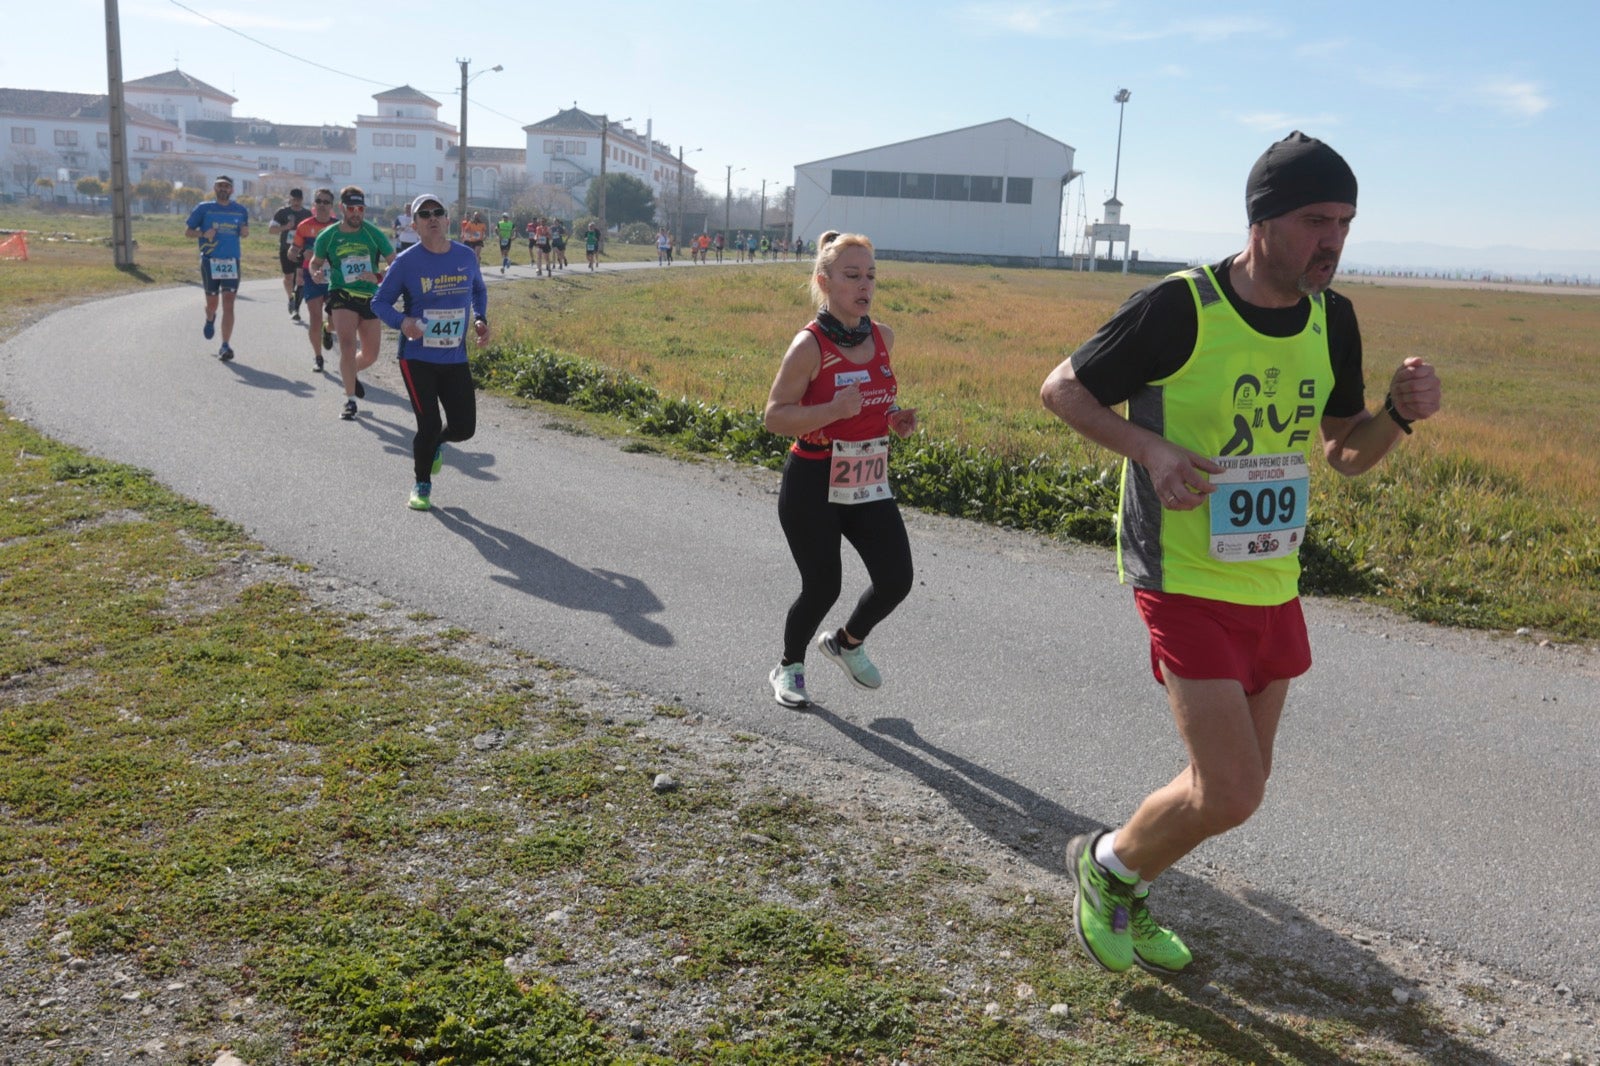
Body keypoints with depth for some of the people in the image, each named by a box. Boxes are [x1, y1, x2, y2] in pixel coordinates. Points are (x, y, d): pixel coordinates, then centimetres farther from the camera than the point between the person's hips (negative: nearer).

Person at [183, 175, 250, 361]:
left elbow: (244, 233, 21)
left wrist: (245, 232, -3)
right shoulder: (203, 208, 2)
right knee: (212, 303, 8)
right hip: (210, 261, -1)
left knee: (228, 304, -6)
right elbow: (187, 231, 5)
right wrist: (204, 234, -14)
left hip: (231, 261, 1)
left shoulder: (240, 210, 8)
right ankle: (210, 320, 45)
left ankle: (225, 346, -5)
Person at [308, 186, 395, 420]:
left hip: (370, 297, 2)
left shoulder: (374, 234, -3)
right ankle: (350, 400, -8)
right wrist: (316, 274, -11)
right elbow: (315, 262, 13)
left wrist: (378, 277, -19)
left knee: (370, 355, 9)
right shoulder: (328, 236, -2)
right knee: (348, 346, -20)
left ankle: (350, 374, 44)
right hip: (342, 296, -2)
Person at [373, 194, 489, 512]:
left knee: (464, 428, 0)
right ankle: (422, 485, 20)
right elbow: (379, 302, -2)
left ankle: (436, 442, 38)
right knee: (429, 423, -6)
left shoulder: (466, 256, 3)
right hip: (417, 358, -3)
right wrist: (402, 321, -22)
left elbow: (479, 290, 22)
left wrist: (480, 319, 3)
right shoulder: (407, 262, -7)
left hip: (455, 359, 3)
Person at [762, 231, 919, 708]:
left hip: (869, 483, 6)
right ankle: (788, 666, 29)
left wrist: (894, 419, 0)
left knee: (896, 580, 0)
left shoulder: (882, 337, 4)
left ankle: (846, 642, 32)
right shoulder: (810, 345, -15)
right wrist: (835, 410, -30)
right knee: (823, 586, 0)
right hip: (813, 486, -6)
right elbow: (774, 417, -16)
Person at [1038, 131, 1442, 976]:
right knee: (1229, 797, -11)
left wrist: (1400, 413, -9)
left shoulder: (1332, 320, 3)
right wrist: (1151, 449, -22)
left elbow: (1346, 453, 13)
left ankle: (1124, 900, 40)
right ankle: (1107, 864, 20)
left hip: (1273, 586, 7)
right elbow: (1061, 388, -7)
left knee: (1235, 786, 16)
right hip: (1187, 583, -7)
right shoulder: (1179, 308, -17)